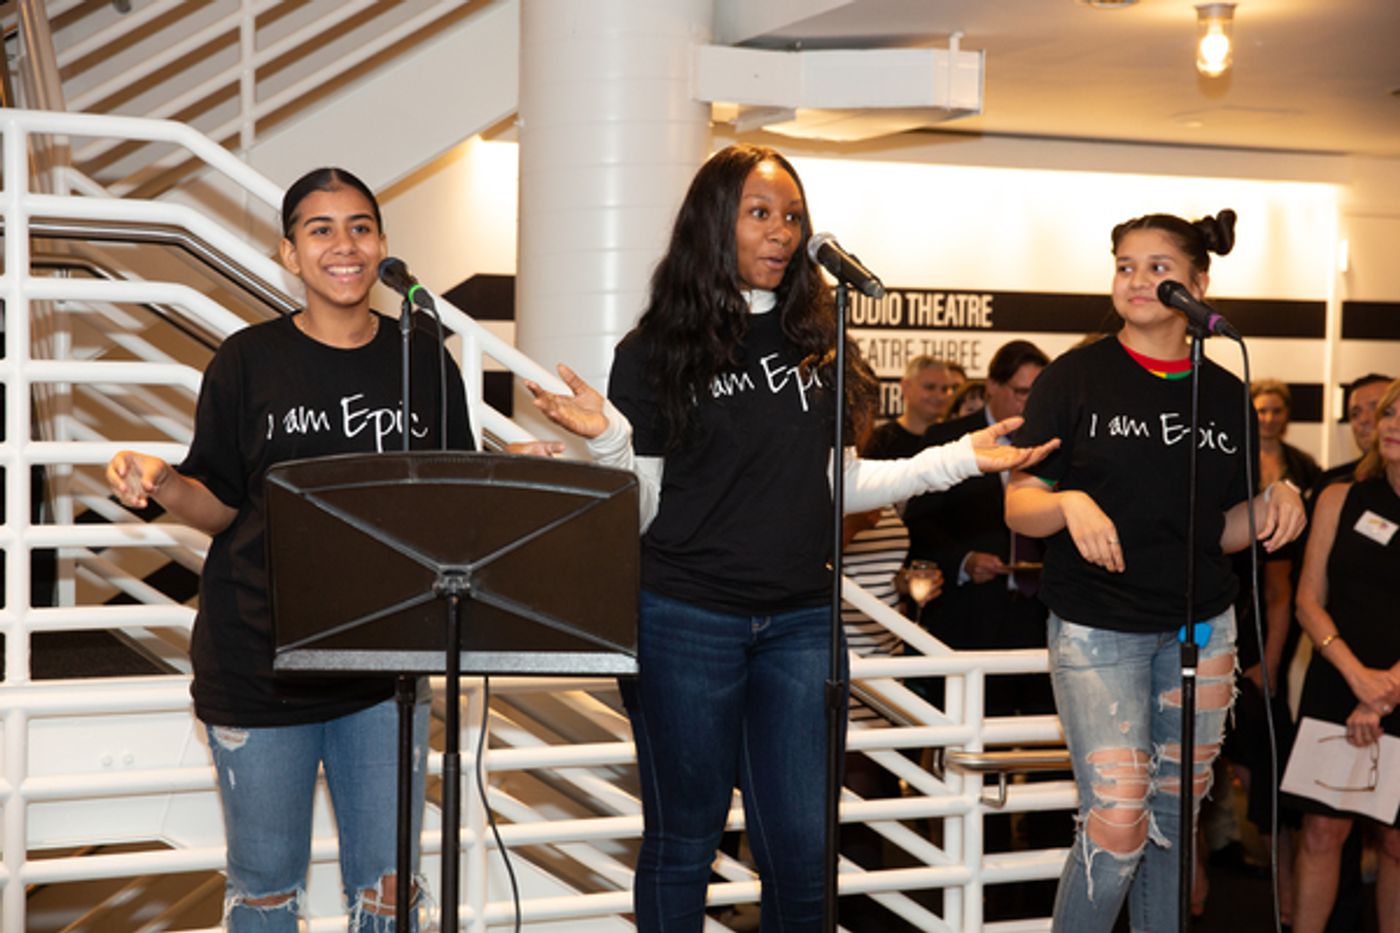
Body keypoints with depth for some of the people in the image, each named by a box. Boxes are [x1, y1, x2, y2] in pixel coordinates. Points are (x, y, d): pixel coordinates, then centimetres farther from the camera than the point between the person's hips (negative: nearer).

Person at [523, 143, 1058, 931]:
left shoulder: (817, 341, 9)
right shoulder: (656, 352, -2)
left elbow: (836, 484, 13)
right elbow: (640, 510, -2)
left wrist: (961, 459, 8)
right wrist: (607, 438, -20)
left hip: (802, 621, 3)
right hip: (686, 620, -3)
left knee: (805, 850, 4)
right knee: (682, 840, 9)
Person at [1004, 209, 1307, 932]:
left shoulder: (1225, 395, 8)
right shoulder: (1075, 377, -3)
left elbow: (1222, 531, 13)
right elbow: (1019, 508, -6)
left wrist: (1271, 506, -7)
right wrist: (1069, 503, -26)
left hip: (1200, 628, 4)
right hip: (1097, 628, -4)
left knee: (1172, 817, 11)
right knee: (1118, 824, -11)